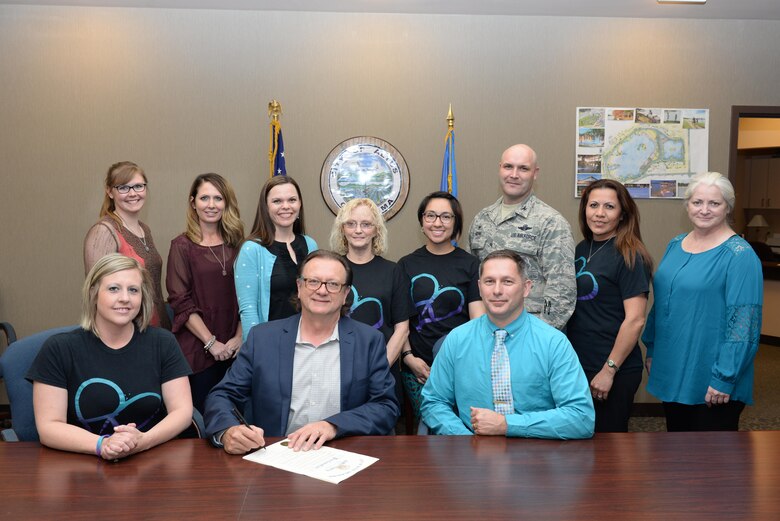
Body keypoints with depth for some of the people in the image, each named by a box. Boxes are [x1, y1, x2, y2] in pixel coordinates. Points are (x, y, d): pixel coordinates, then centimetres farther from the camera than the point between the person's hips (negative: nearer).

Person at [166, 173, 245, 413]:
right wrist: (211, 343, -11)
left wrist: (239, 337, -4)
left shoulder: (235, 243, 8)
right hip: (197, 349, -3)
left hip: (233, 348, 3)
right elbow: (181, 301, -7)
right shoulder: (182, 246, -2)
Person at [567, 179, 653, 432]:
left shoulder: (629, 256, -13)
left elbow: (635, 320, -18)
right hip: (578, 364, 7)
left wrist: (609, 370, -18)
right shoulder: (582, 249, 7)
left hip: (615, 371, -6)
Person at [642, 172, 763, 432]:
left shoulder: (739, 255, -13)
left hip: (710, 383, -6)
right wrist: (652, 350, 15)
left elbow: (744, 323, -18)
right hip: (672, 374, 6)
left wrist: (724, 379, -20)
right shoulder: (676, 245, 8)